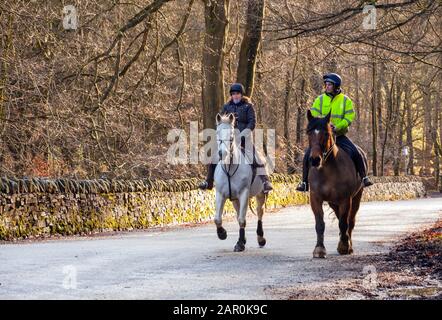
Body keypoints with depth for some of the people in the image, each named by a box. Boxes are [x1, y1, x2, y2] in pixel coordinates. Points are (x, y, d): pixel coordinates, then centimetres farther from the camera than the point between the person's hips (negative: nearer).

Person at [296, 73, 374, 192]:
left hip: (339, 135, -1)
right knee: (308, 154, -16)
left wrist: (337, 127, -21)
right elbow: (314, 116, -3)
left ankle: (364, 177, -1)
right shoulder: (320, 99, 4)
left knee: (355, 153, -19)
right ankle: (305, 182, -5)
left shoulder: (345, 100, 1)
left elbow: (349, 118, -6)